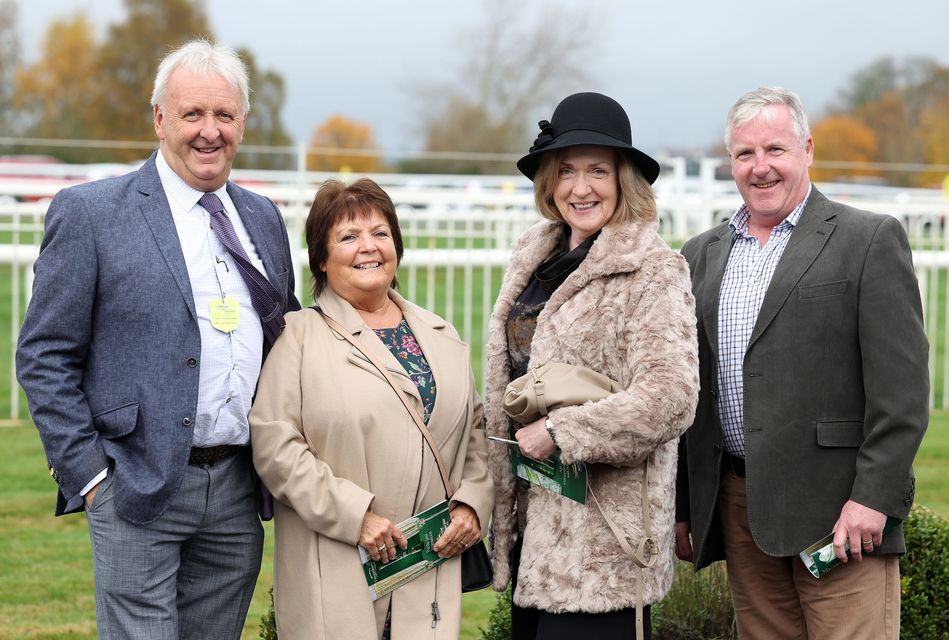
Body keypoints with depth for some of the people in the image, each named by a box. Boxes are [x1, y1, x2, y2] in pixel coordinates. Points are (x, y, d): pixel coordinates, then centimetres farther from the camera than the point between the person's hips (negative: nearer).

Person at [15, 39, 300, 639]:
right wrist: (88, 474, -10)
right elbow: (44, 357, -5)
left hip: (238, 494, 5)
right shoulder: (89, 212, -4)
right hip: (140, 494, -5)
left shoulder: (263, 217, 13)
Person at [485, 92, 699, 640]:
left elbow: (669, 396, -20)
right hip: (531, 518, 7)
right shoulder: (534, 258, 12)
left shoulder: (654, 272, -10)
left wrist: (558, 433, -18)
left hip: (603, 531, -7)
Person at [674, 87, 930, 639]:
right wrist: (681, 504, 14)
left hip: (840, 509, -5)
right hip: (737, 507, 5)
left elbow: (902, 384, -7)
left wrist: (874, 497, -15)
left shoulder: (871, 240, -1)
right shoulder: (703, 255, 16)